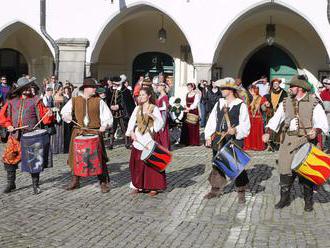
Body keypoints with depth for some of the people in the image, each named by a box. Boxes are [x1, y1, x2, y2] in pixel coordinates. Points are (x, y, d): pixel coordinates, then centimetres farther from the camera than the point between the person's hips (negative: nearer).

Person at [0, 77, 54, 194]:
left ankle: (35, 185, 12)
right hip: (15, 136, 3)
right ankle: (11, 183, 20)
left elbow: (44, 116, -3)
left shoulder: (35, 100, 2)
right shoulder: (12, 101, 9)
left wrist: (49, 115, -23)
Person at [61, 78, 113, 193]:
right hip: (78, 132, 2)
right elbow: (64, 112, 8)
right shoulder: (74, 101, 7)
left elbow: (107, 116, 4)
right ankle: (75, 181, 25)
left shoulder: (99, 101, 5)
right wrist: (67, 116, -14)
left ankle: (104, 182, 4)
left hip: (95, 132, -2)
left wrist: (104, 125, -15)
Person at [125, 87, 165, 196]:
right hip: (138, 139, 4)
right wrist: (131, 132, -10)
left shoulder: (154, 108, -2)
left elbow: (160, 123, -11)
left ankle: (153, 187, 5)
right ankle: (138, 185, 16)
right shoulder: (137, 108, 10)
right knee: (137, 163, 5)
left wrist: (152, 115, -27)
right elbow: (132, 121, 6)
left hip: (150, 139, -4)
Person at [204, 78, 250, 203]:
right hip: (219, 139, 5)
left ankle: (241, 192, 10)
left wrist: (236, 130, -24)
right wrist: (209, 136, 5)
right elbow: (212, 120, 12)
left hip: (235, 140, -5)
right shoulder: (219, 103, 11)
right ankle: (216, 189, 22)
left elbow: (245, 124, -7)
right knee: (217, 165, 10)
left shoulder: (241, 105, -4)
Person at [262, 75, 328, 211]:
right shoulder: (285, 103, 10)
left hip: (306, 141, -3)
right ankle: (284, 198, 16)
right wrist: (268, 133, -5)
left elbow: (322, 122, -8)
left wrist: (316, 130, -29)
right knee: (285, 170, 3)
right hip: (288, 141, 4)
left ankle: (308, 200, 18)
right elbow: (276, 119, 10)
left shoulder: (313, 103, -2)